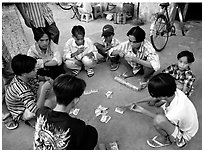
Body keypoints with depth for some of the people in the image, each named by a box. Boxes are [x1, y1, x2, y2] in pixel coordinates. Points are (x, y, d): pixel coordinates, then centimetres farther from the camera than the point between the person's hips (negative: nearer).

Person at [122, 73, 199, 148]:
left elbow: (159, 120, -17)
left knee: (158, 120, -31)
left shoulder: (175, 113, -39)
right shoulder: (175, 91, -25)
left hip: (184, 136, -7)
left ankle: (165, 139, 2)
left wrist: (142, 110, -11)